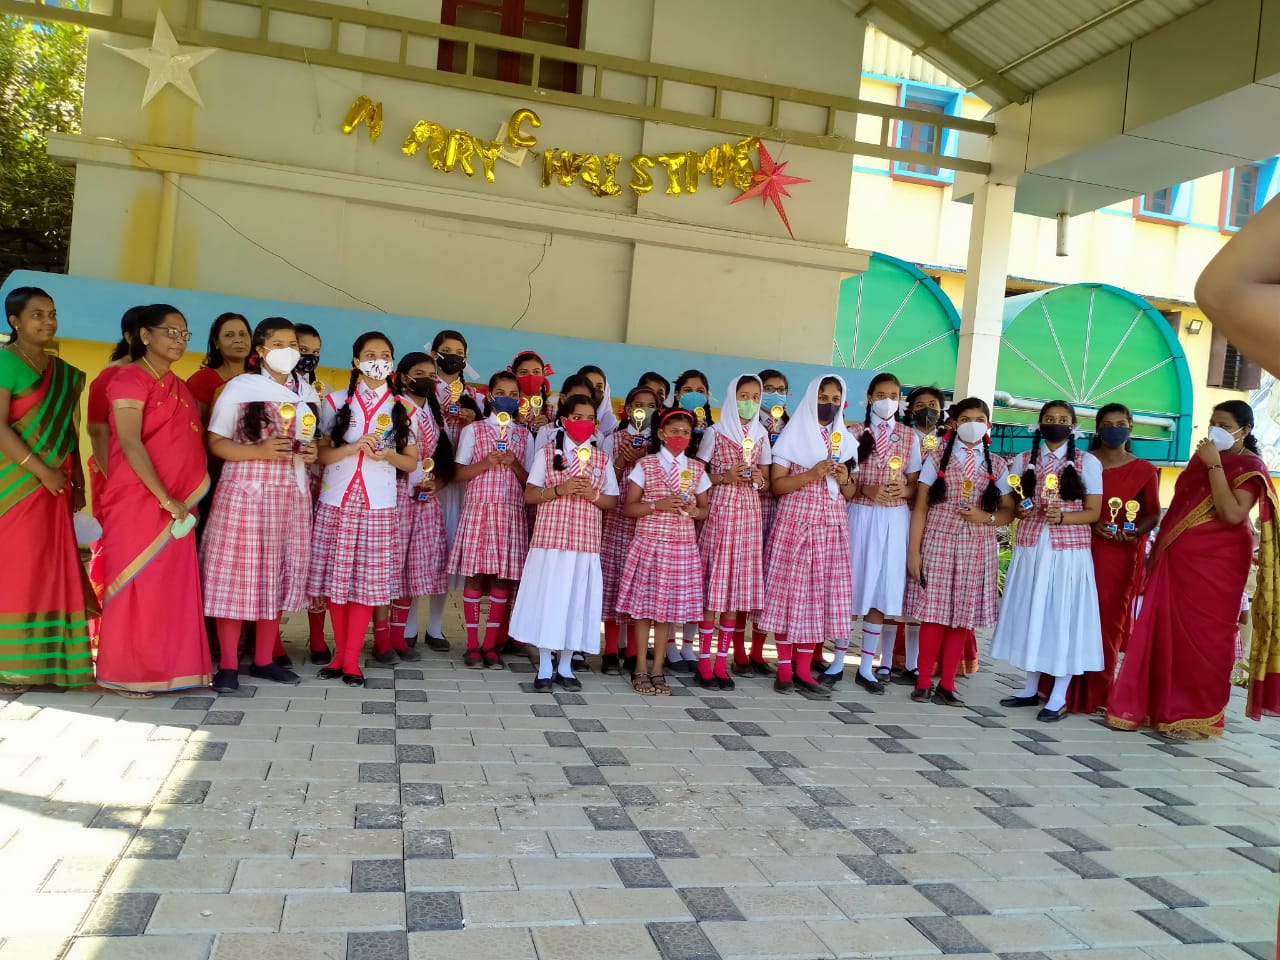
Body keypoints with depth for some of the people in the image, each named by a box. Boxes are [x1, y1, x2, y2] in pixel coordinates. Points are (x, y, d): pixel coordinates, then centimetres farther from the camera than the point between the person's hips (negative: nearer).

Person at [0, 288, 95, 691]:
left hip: (54, 485, 7)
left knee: (50, 572, 6)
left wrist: (77, 482, 11)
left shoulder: (63, 371, 15)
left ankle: (39, 662, 12)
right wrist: (41, 470, -18)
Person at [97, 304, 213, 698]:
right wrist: (165, 498, -18)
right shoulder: (130, 379, -7)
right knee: (137, 584, -2)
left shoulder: (180, 387, 16)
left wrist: (188, 497, 8)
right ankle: (125, 673, 8)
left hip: (179, 505, 7)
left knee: (174, 587, 7)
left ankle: (166, 667, 15)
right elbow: (130, 445, -16)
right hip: (138, 500, -7)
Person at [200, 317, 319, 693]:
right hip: (245, 492, -5)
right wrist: (260, 451, -20)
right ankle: (228, 665, 4)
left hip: (292, 494, 5)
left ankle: (264, 660, 18)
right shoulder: (240, 387, -2)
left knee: (278, 575, 8)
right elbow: (216, 443, -5)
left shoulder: (308, 392, 14)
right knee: (237, 574, -5)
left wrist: (311, 452, 2)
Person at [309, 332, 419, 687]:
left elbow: (412, 461, 8)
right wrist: (353, 447, -14)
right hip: (336, 499, 0)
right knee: (335, 578, 3)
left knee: (368, 580, -2)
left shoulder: (404, 408, 7)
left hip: (378, 504, 0)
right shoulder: (335, 401, 6)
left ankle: (351, 659, 7)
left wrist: (387, 454, -12)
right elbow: (319, 453, 2)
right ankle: (339, 653, 17)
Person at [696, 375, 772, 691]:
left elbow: (766, 481, 17)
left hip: (749, 513, 4)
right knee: (714, 583, -6)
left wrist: (759, 480, -4)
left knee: (738, 585, 3)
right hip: (719, 510, -4)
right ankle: (704, 660, 3)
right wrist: (725, 477, -12)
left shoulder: (761, 435, 13)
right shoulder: (715, 432, 2)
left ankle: (722, 661, 10)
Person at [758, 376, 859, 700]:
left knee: (821, 592, 1)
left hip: (832, 524, 4)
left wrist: (844, 480, -5)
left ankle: (803, 670, 6)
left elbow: (852, 493, 16)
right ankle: (784, 668, 3)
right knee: (789, 589, -4)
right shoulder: (794, 435, 2)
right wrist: (812, 474, -16)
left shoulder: (846, 441, 14)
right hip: (795, 521, -4)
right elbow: (776, 484, -4)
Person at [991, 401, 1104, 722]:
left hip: (1068, 552, -3)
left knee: (1063, 617, -2)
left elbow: (1093, 512, -2)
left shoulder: (1088, 462, 1)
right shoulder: (1023, 460, 10)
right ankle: (1031, 689, 20)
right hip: (1030, 549, 3)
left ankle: (1059, 698, 7)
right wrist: (1021, 510, -9)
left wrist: (1062, 517, -19)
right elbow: (1012, 505, 14)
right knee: (1030, 614, 7)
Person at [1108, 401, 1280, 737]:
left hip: (1215, 563, -6)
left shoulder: (1250, 468, -6)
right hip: (1177, 560, 6)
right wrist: (1158, 549, 17)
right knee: (1160, 632, 5)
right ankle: (1140, 706, 11)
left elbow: (1233, 514, -22)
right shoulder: (1202, 457, 14)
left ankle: (1198, 716, 11)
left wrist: (1215, 466, -20)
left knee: (1204, 637, 0)